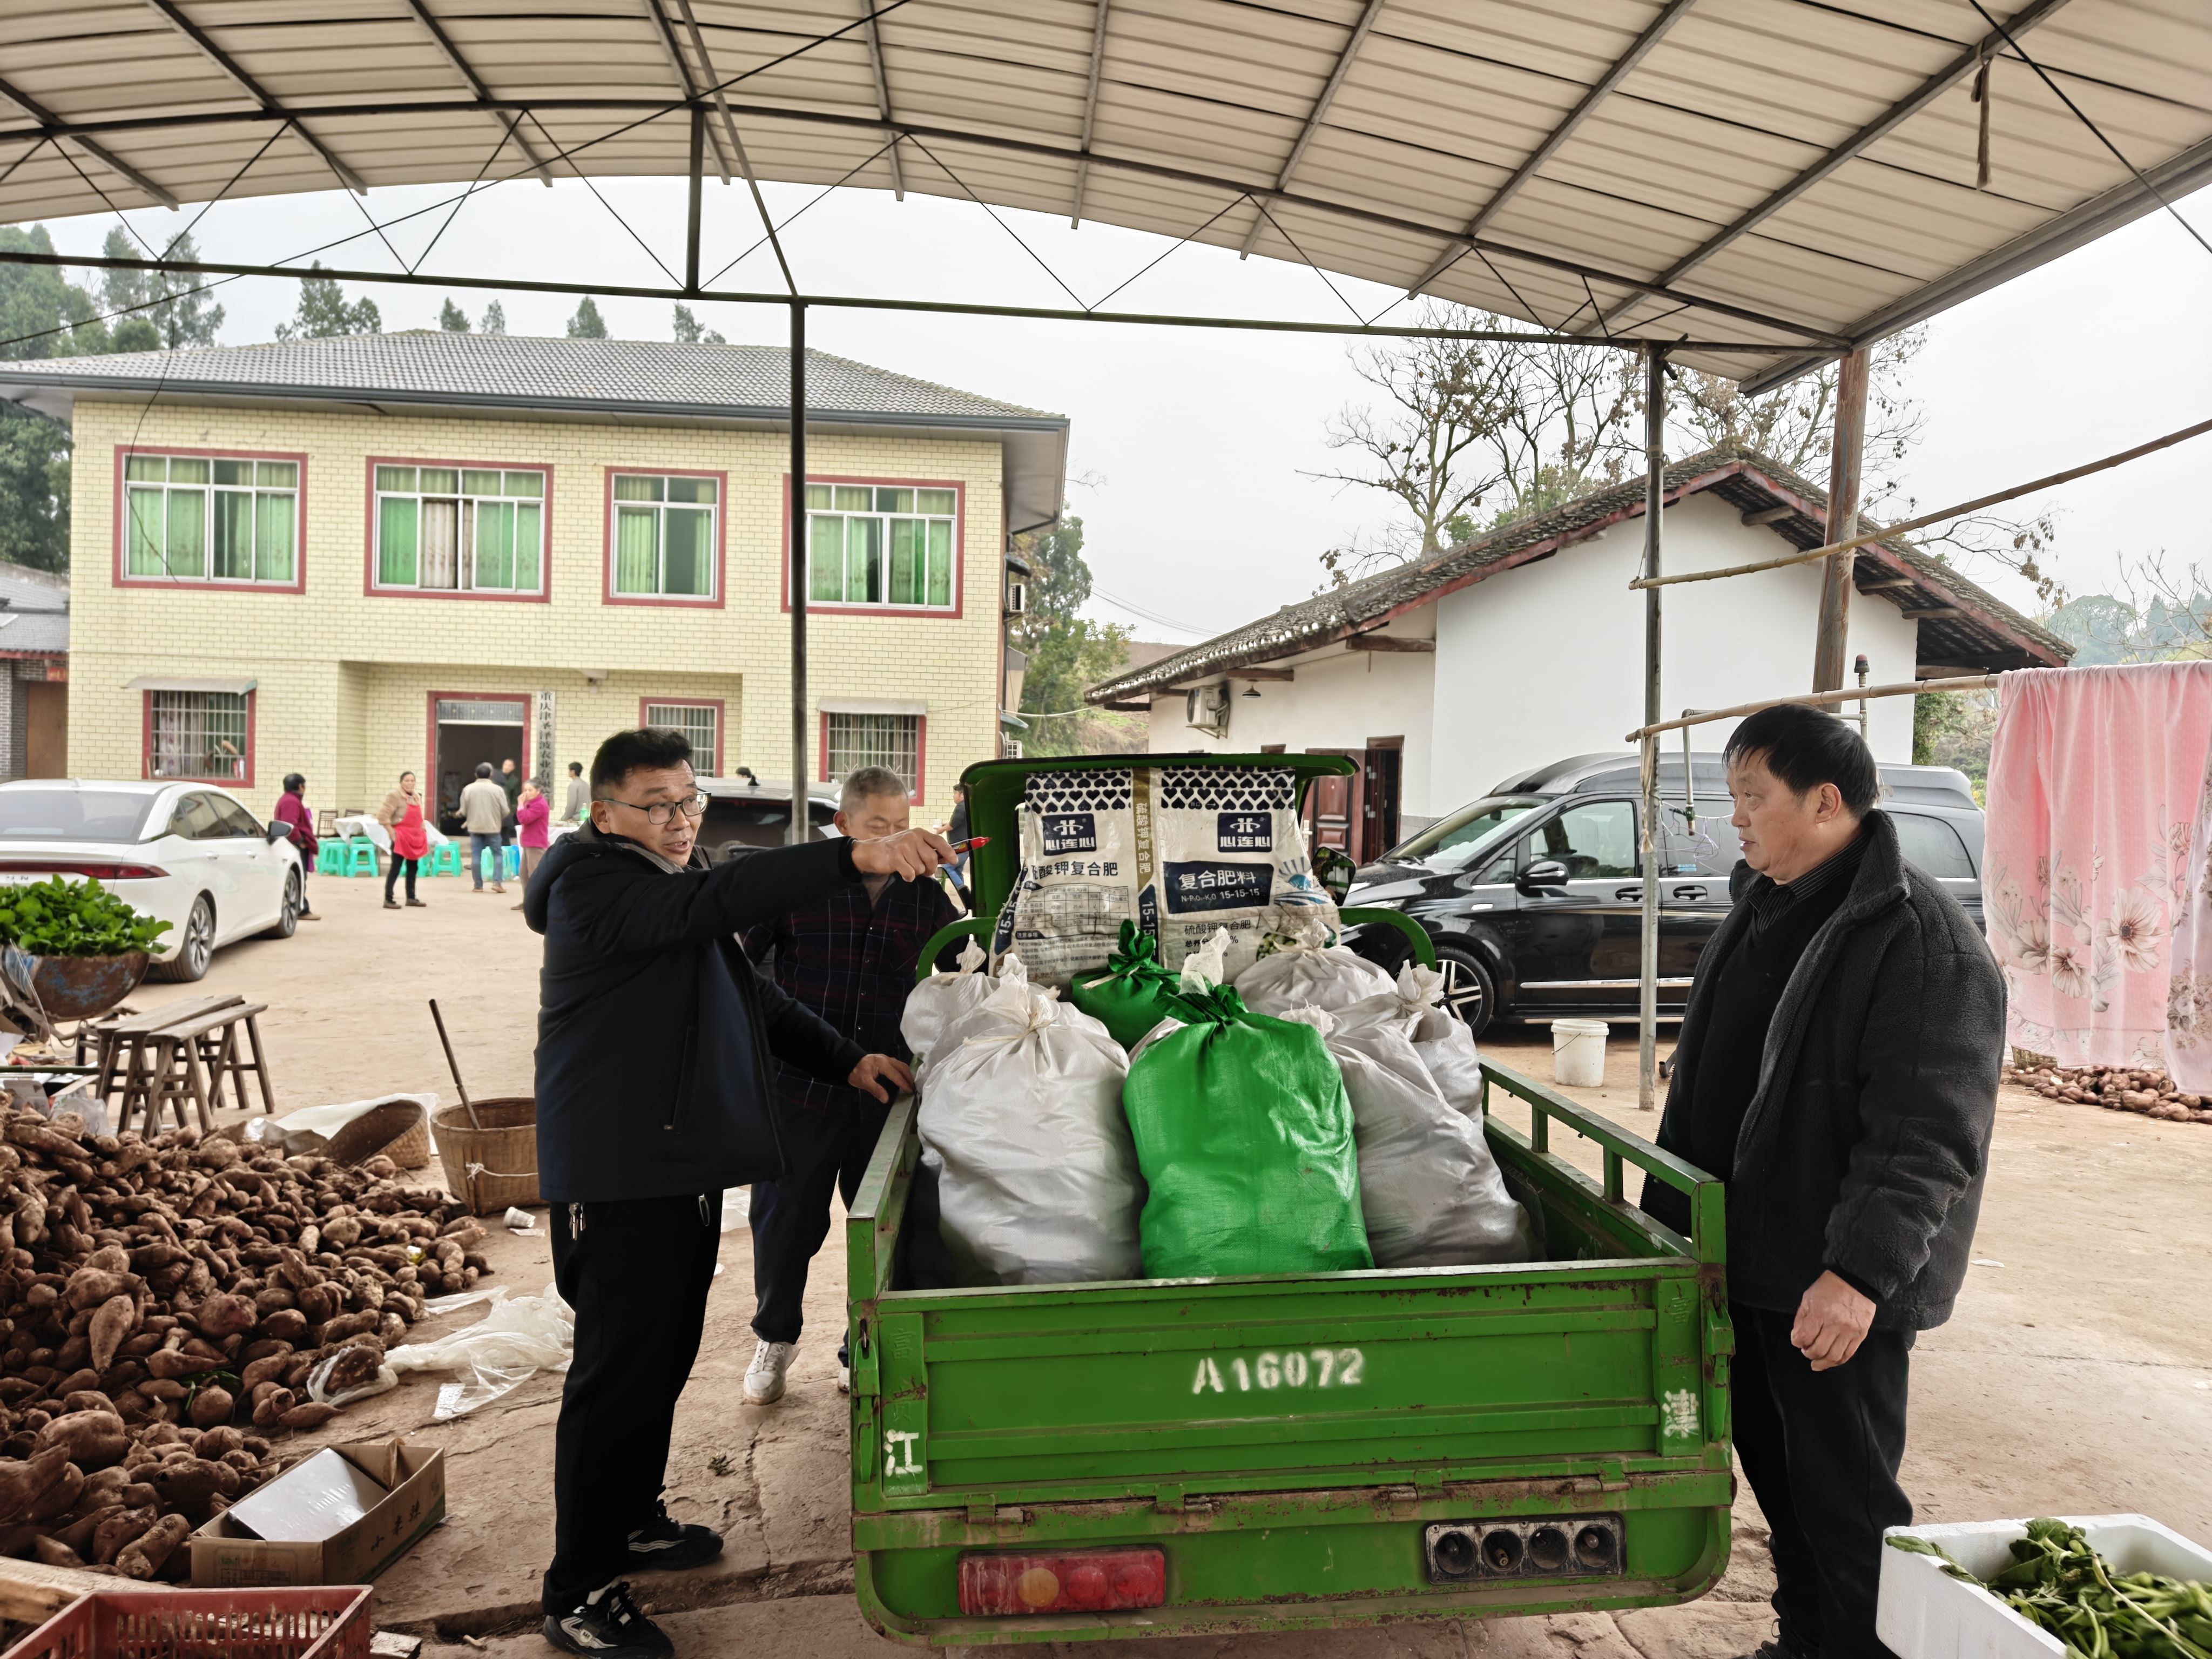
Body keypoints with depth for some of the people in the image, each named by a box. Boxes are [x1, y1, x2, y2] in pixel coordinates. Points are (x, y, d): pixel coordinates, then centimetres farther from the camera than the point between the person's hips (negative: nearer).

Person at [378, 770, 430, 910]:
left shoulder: (417, 797, 14)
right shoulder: (395, 796, -10)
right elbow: (383, 816, -16)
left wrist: (422, 832, 13)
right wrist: (392, 834, -17)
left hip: (415, 837, 8)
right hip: (401, 837, -8)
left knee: (413, 868, 13)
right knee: (395, 868, -8)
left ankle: (411, 898, 21)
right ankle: (388, 900, -6)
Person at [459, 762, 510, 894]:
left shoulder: (468, 789, -3)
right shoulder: (497, 789, -8)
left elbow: (464, 811, 1)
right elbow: (505, 811, -6)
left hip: (474, 827, 2)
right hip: (493, 827, -2)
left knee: (476, 856, 6)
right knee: (498, 854, 7)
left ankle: (478, 885, 5)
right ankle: (496, 882, -4)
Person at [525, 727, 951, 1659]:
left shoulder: (673, 887, 17)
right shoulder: (594, 885, -15)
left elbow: (750, 998, 24)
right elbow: (715, 902, -34)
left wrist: (847, 1060, 13)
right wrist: (856, 858, -44)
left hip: (684, 1165, 9)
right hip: (616, 1176, -9)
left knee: (666, 1357, 19)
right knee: (618, 1372, -3)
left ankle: (631, 1522, 38)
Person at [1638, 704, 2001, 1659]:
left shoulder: (1921, 937, -17)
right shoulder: (1764, 914, 11)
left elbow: (1925, 1135, -24)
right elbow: (1703, 1084, 17)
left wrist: (1862, 1271, -29)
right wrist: (1664, 1219, 17)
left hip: (1839, 1290, -8)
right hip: (1743, 1259, 9)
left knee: (1847, 1503, 2)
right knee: (1776, 1472, 20)